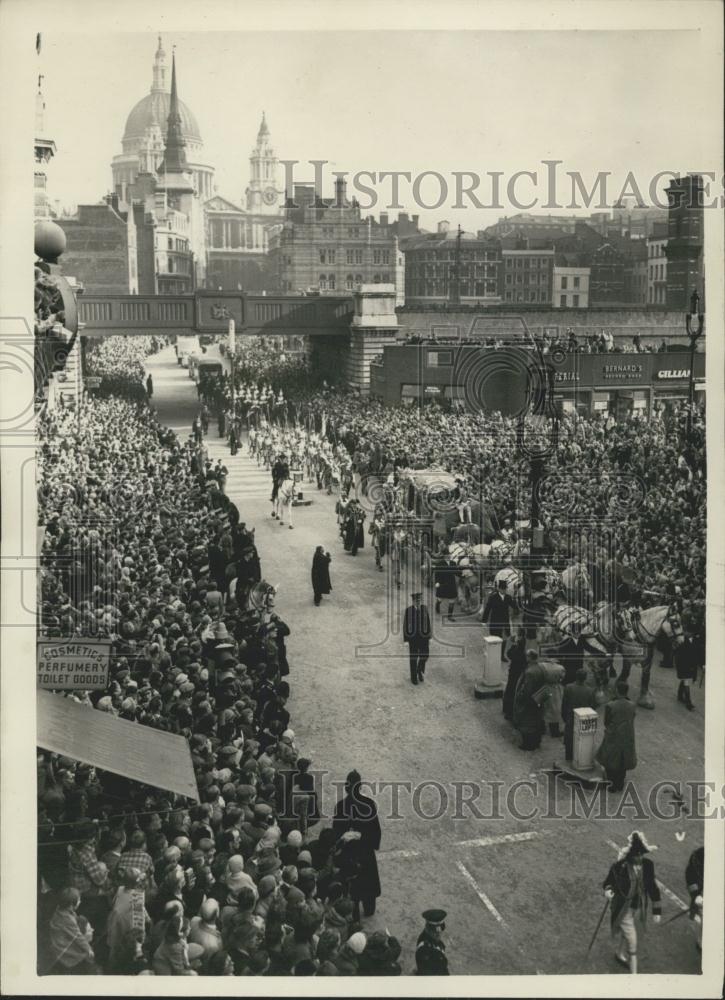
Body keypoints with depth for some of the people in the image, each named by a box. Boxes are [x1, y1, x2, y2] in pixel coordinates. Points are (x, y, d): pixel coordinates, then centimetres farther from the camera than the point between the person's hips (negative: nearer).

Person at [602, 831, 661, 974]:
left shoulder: (648, 865, -12)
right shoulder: (619, 867, -24)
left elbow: (652, 887, -2)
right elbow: (607, 882, -9)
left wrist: (656, 910, 0)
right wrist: (608, 890, -33)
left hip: (639, 908, 5)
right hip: (624, 908, -5)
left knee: (627, 934, 27)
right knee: (632, 942, -3)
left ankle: (619, 954, 55)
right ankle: (633, 971, 12)